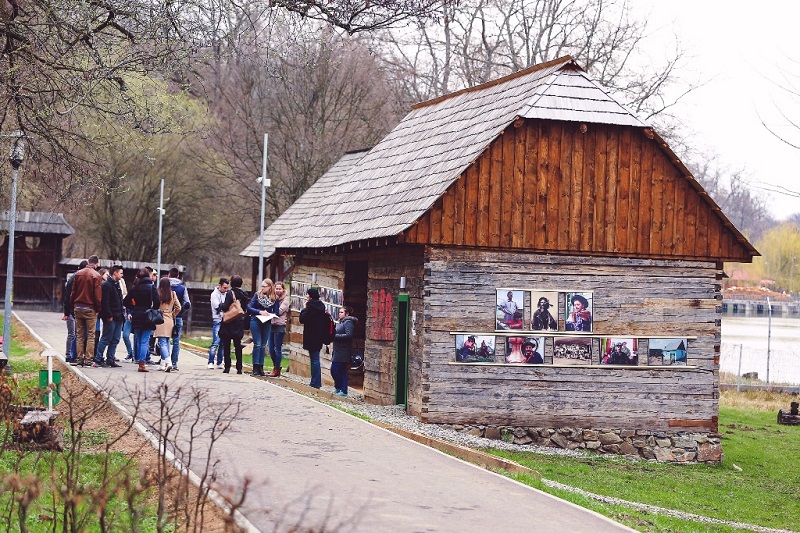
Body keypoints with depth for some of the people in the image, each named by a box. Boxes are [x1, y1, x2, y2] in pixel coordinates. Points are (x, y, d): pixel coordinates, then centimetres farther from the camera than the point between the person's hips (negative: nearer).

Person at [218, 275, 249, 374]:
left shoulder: (230, 293, -13)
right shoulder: (245, 295, 2)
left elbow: (225, 307, -18)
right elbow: (247, 309, 6)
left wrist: (221, 306, 1)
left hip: (229, 323, -5)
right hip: (239, 324, 5)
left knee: (226, 345, 4)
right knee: (238, 346, 10)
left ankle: (227, 367, 2)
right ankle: (239, 368, 7)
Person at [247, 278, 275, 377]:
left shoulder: (273, 298, 2)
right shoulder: (257, 295, -2)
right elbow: (249, 307, -5)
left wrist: (269, 314, -7)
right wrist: (260, 312, -16)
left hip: (267, 323, 2)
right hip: (256, 321, -2)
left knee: (263, 345, 6)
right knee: (257, 344, -7)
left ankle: (261, 367, 11)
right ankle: (255, 367, -3)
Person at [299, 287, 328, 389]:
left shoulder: (311, 305, -15)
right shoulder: (320, 306, 10)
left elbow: (302, 319, -16)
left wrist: (304, 308, -3)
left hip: (312, 336, -8)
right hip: (319, 335, 8)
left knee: (314, 359, -6)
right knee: (315, 359, 12)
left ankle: (316, 383, -4)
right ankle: (316, 382, 15)